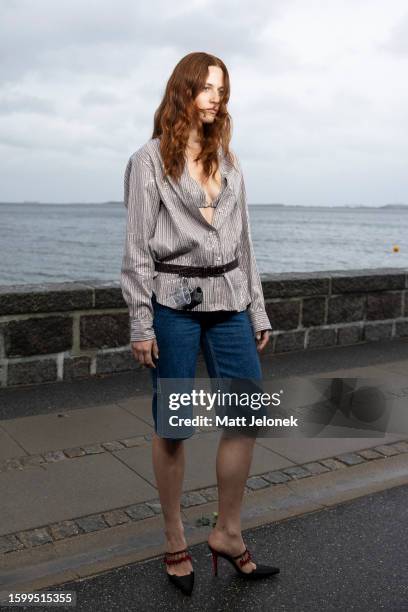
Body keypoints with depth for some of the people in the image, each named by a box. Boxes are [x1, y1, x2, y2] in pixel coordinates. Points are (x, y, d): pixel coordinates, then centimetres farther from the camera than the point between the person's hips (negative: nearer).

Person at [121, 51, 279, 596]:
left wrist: (258, 312, 12)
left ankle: (228, 532, 19)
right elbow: (138, 247, -4)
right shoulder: (150, 159, 1)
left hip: (229, 300, 5)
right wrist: (141, 324, -10)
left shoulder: (228, 162, 15)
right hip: (173, 302, -5)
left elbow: (243, 242, 16)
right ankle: (175, 540, 21)